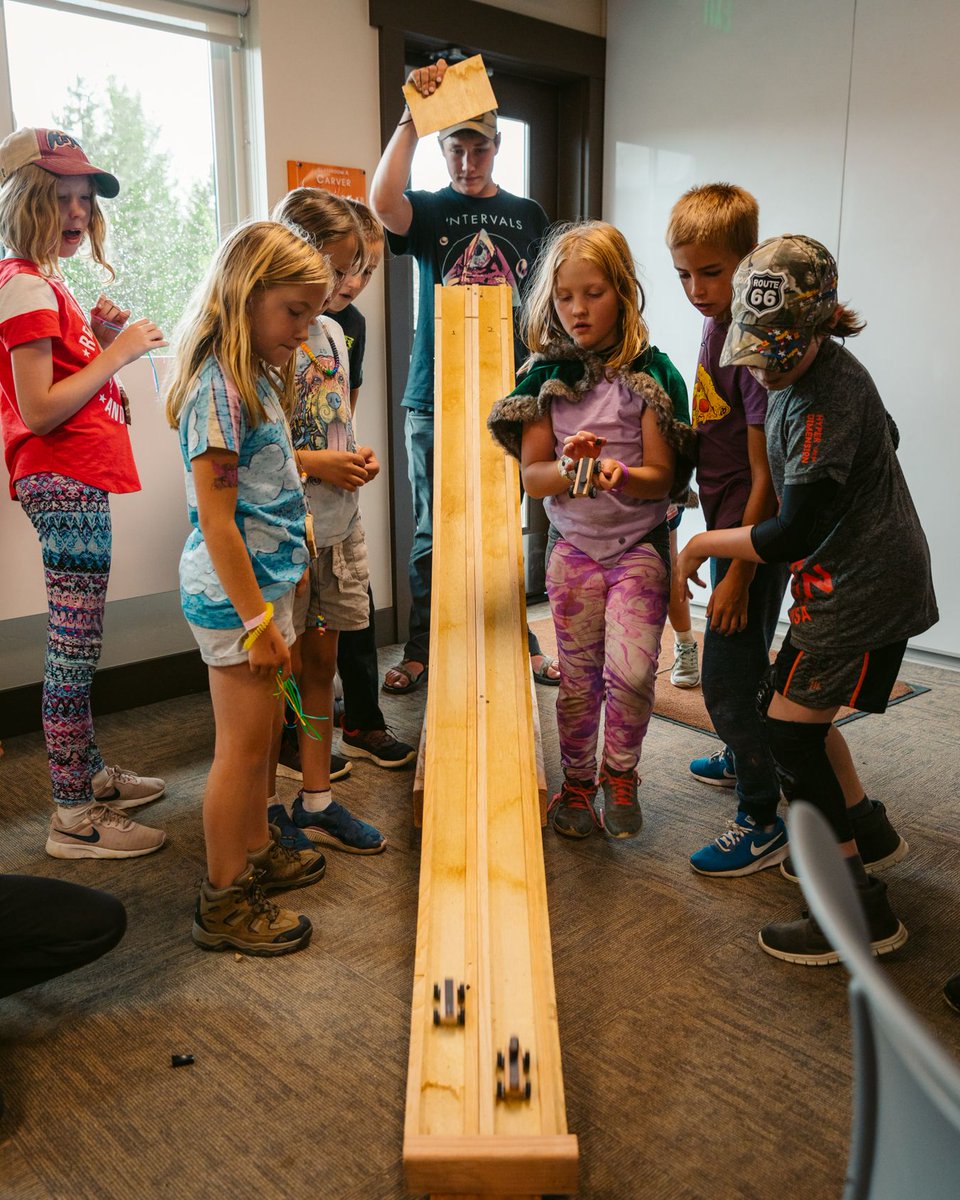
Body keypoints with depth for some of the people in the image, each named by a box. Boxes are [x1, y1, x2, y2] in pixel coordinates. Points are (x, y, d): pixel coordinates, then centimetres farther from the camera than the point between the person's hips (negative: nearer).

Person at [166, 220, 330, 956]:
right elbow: (216, 520, -21)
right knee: (244, 744, 1)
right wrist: (257, 621, -19)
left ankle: (256, 853, 37)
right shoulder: (219, 389, -18)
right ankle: (224, 902, 15)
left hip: (267, 580, 9)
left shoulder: (257, 378, 11)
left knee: (264, 730, 20)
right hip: (235, 592, -9)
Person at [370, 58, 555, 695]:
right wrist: (413, 116, -21)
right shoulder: (429, 209, 4)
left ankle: (519, 642, 21)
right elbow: (383, 201, -20)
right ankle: (421, 650, 17)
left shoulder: (527, 215, 12)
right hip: (435, 399, -1)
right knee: (434, 532, 5)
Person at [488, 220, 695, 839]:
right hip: (574, 548, 2)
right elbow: (531, 475, -2)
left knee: (630, 671, -15)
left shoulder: (649, 372, -6)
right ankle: (577, 782, 30)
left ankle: (619, 774, 12)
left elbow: (663, 476, -8)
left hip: (639, 546, -2)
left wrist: (621, 477, -29)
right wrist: (566, 468, -24)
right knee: (578, 679, 9)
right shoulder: (546, 375, 2)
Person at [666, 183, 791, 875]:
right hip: (729, 526, 9)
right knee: (741, 662, 25)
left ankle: (763, 823, 14)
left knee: (728, 679, -2)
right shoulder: (719, 325, 6)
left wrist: (738, 574, -20)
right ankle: (745, 757, 47)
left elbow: (765, 475, -22)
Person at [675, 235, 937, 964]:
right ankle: (864, 825, 38)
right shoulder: (808, 376, 5)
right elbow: (884, 436, 23)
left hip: (863, 587, -10)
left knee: (790, 727, -8)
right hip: (858, 572, 10)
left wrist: (701, 545, -11)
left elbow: (790, 535, -25)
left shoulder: (825, 403, -25)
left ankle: (862, 912, 1)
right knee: (798, 709, 18)